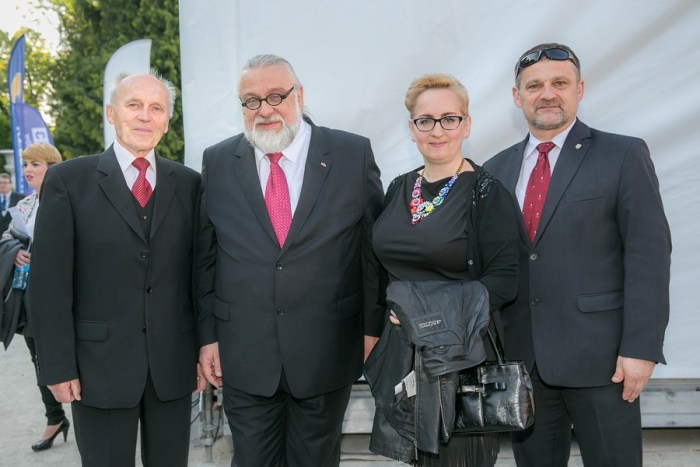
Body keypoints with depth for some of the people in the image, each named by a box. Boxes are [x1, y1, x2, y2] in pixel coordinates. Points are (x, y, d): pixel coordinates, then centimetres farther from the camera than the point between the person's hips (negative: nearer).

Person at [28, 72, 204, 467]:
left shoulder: (189, 183, 4)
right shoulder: (69, 179, -3)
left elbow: (199, 270, 5)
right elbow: (50, 281, -5)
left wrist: (206, 347, 4)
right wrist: (59, 366, -8)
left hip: (174, 361, 2)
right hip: (99, 362, -2)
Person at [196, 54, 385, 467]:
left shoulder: (353, 155, -4)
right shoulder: (218, 162, 2)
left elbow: (376, 246, 0)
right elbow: (206, 258, 6)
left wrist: (373, 328, 0)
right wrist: (208, 335, 5)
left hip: (327, 354, -1)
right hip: (244, 356, 1)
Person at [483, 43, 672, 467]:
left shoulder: (624, 156, -2)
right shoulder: (497, 169, 9)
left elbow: (648, 253, -8)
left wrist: (641, 347, -13)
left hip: (599, 354, -3)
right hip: (521, 356, 4)